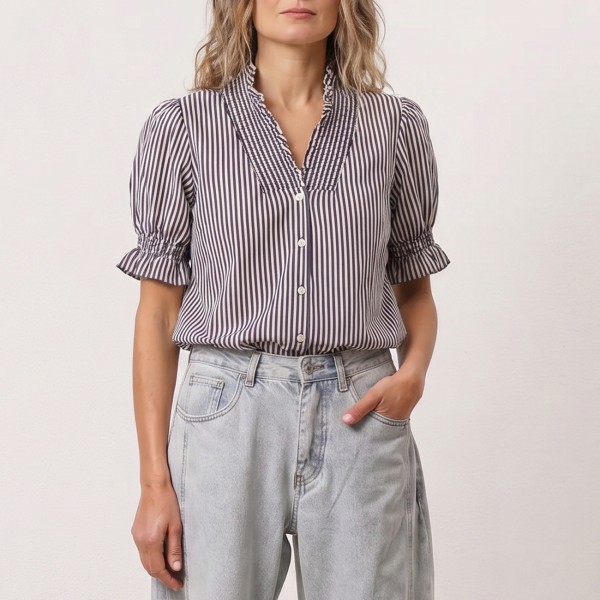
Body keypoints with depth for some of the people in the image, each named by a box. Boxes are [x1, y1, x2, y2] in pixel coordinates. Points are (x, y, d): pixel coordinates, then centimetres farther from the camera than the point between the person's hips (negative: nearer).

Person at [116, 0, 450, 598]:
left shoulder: (396, 124, 4)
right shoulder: (181, 124, 0)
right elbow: (158, 311, 0)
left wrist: (413, 371, -7)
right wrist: (154, 481, -3)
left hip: (359, 419, 2)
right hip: (227, 419, -1)